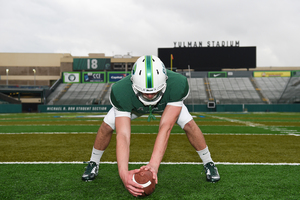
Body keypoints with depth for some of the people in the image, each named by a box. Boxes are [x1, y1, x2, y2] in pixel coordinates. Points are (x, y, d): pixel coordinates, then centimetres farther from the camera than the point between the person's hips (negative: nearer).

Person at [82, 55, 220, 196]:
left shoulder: (177, 84, -44)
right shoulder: (121, 92, -43)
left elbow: (165, 128, -46)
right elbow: (122, 135, -47)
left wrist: (153, 164, -55)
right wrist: (123, 173, -60)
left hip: (168, 103, 0)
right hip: (132, 104, 0)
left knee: (189, 125, -18)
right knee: (107, 126, -14)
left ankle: (208, 163, 8)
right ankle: (93, 163, 15)